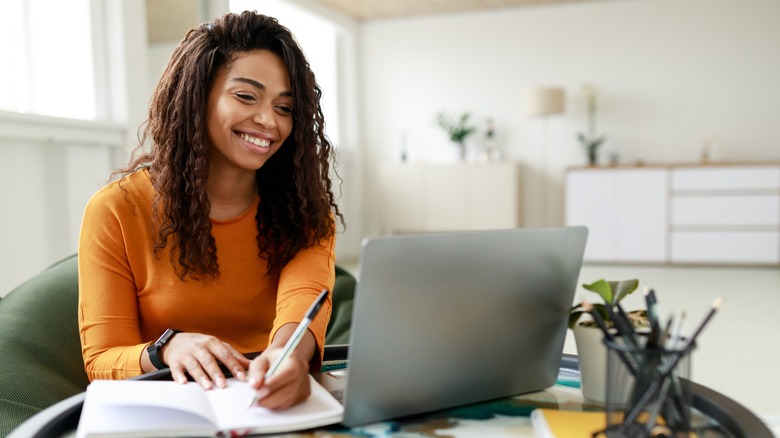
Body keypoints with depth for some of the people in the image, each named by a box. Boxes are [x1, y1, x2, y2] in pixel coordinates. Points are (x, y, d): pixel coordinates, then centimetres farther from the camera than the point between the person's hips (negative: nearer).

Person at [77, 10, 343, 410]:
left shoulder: (305, 207, -2)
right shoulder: (117, 212, -7)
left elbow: (304, 296, -22)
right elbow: (102, 361, -8)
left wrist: (288, 354, -45)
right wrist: (166, 350, -31)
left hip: (278, 405, 1)